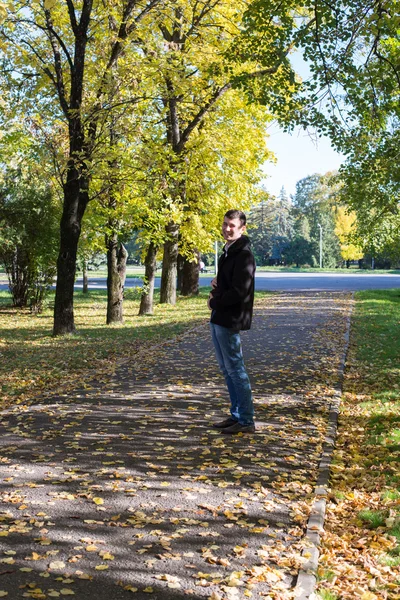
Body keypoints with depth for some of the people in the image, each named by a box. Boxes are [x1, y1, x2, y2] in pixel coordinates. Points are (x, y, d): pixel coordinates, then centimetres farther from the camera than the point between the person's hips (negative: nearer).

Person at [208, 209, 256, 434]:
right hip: (218, 318, 10)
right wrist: (216, 283, 5)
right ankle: (236, 415, 24)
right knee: (227, 369, 15)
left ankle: (247, 421, 3)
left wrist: (214, 302, -10)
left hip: (230, 320, -10)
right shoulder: (228, 252, 15)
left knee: (235, 369, -5)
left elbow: (239, 291, -22)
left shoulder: (244, 255, -15)